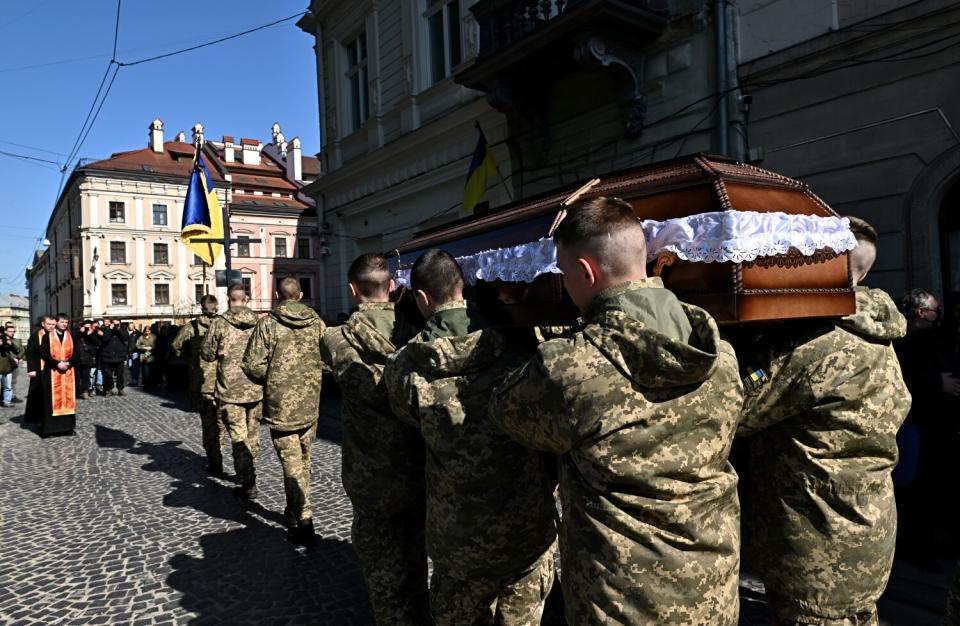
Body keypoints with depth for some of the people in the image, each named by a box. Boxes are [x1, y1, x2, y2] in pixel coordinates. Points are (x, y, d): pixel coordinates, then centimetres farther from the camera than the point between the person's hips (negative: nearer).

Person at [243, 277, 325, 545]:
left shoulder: (268, 323, -9)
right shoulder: (317, 323, 1)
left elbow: (253, 365, -12)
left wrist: (272, 379, 7)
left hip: (280, 405, -4)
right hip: (311, 404, 4)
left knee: (292, 463, 1)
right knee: (302, 460, 19)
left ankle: (303, 522, -4)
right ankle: (294, 510, 34)